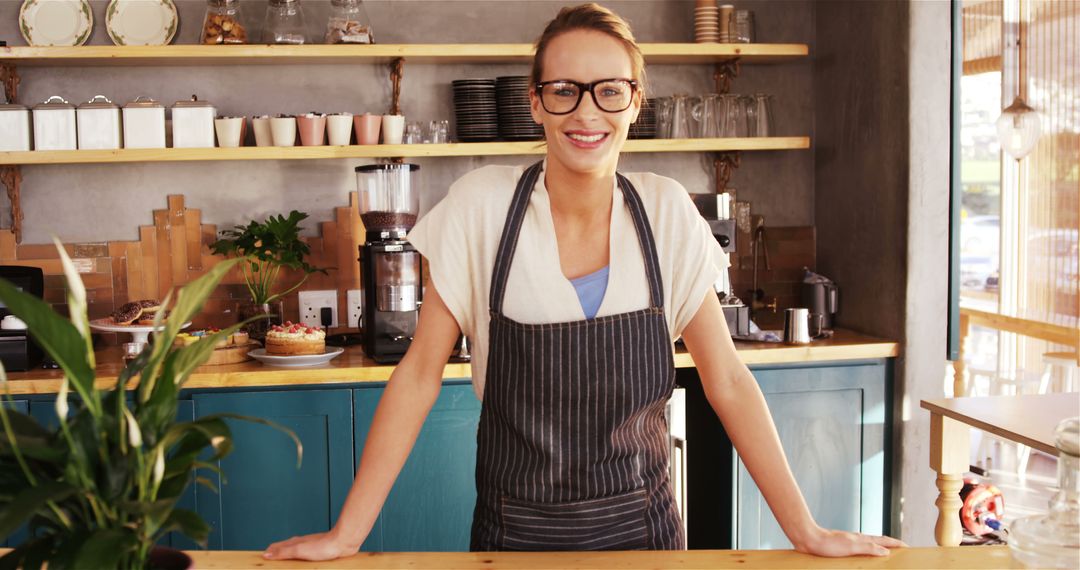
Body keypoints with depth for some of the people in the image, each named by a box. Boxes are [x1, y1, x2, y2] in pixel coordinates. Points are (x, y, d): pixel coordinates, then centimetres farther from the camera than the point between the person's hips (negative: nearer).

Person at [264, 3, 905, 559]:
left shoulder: (666, 212, -9)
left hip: (641, 525, 1)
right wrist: (347, 533, -11)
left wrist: (806, 530, -7)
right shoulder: (481, 207, -13)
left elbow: (728, 382, -5)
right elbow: (420, 373, -9)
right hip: (515, 533, -1)